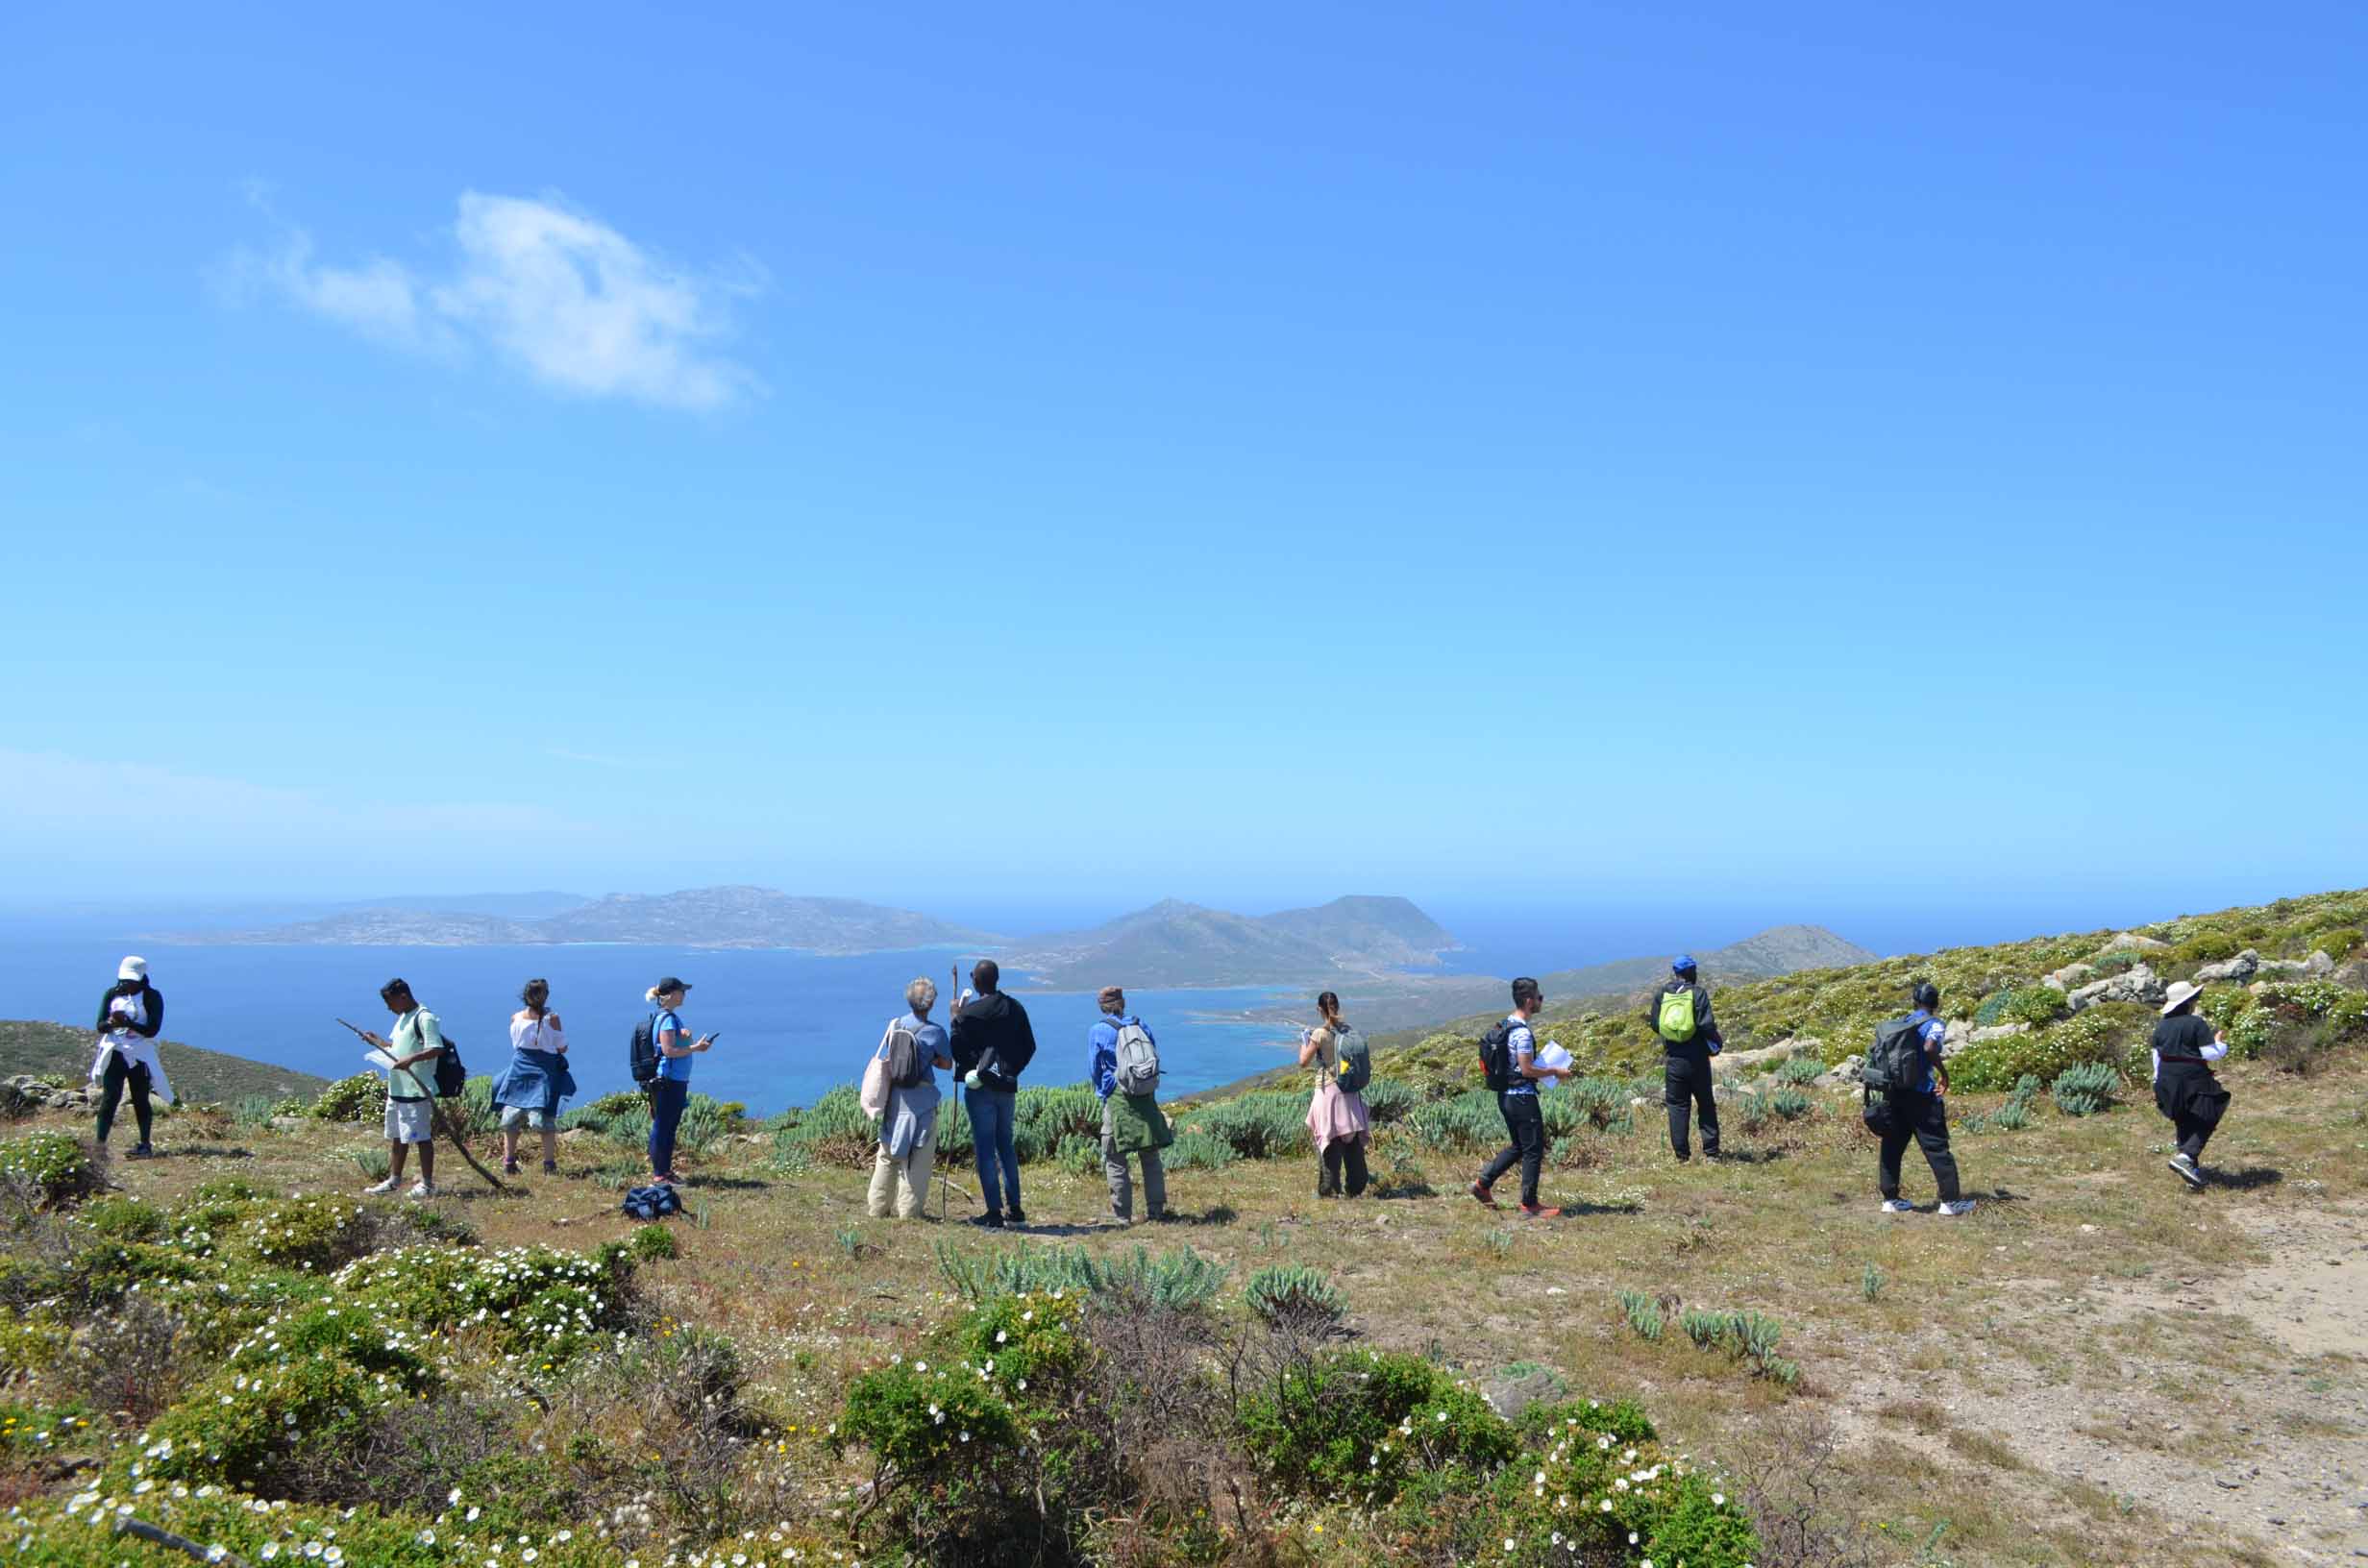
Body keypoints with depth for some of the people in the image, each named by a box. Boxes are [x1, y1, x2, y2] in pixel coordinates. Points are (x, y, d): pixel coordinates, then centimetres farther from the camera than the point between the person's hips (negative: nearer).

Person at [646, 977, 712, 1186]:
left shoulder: (673, 1017, 15)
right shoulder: (667, 1018, -14)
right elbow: (668, 1050, -20)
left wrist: (689, 1040, 0)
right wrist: (695, 1048, -16)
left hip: (677, 1080, 10)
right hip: (668, 1080, -10)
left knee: (671, 1126, 14)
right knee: (662, 1127, -4)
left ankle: (665, 1171, 21)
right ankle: (659, 1174, 0)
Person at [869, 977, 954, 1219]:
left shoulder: (895, 1025, 3)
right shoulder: (935, 1031, -11)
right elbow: (947, 1063, 1)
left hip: (893, 1095, 5)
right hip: (921, 1098, -5)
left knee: (887, 1153, 14)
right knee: (918, 1156, 3)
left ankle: (878, 1209, 20)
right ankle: (910, 1211, 3)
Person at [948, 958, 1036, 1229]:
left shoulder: (969, 1013, -13)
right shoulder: (1015, 1009, 4)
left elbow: (958, 1050, -10)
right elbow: (1029, 1046, 8)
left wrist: (955, 1019, 1)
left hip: (979, 1088, -5)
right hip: (1007, 1087, 5)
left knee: (985, 1149, -1)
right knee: (1006, 1146, 16)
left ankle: (994, 1213, -2)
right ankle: (1014, 1209, 18)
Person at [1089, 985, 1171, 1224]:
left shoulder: (1097, 1031, -2)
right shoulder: (1140, 1025, 9)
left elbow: (1094, 1070, 1)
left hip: (1117, 1101, -4)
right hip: (1146, 1098, 4)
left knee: (1115, 1160, 3)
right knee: (1151, 1157, 12)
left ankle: (1122, 1214, 1)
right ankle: (1156, 1209, 14)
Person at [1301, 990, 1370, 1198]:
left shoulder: (1320, 1034, -12)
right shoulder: (1348, 1030, 2)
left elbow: (1303, 1062, -7)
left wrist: (1304, 1042, 10)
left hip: (1327, 1090, -5)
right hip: (1349, 1092, 5)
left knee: (1329, 1140, 2)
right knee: (1353, 1139, 10)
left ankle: (1329, 1189, 5)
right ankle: (1355, 1187, 14)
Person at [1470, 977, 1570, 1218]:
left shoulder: (1506, 1024, 10)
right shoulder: (1522, 1032, -21)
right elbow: (1527, 1069, -23)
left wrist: (1542, 1070, 18)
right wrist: (1555, 1072, -11)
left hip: (1505, 1095, 10)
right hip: (1522, 1097, -10)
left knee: (1519, 1146, 21)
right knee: (1534, 1150, 0)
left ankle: (1483, 1184, 21)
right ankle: (1529, 1206, 5)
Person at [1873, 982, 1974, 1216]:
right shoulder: (1935, 1023, -5)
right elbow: (1929, 1048, -24)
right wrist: (1944, 1073, -12)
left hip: (1895, 1091, 6)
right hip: (1921, 1094, -6)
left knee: (1892, 1146, 8)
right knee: (1937, 1148, 1)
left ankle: (1890, 1199, 11)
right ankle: (1950, 1201, 6)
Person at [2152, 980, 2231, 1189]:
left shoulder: (2161, 1026, 6)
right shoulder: (2197, 1023, -13)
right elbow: (2210, 1053, -14)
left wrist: (2159, 1082, 20)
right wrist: (2221, 1044, 7)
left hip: (2167, 1081, 6)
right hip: (2193, 1080, -6)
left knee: (2183, 1125, 14)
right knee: (2205, 1123, 4)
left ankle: (2192, 1170, 18)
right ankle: (2186, 1155, -15)